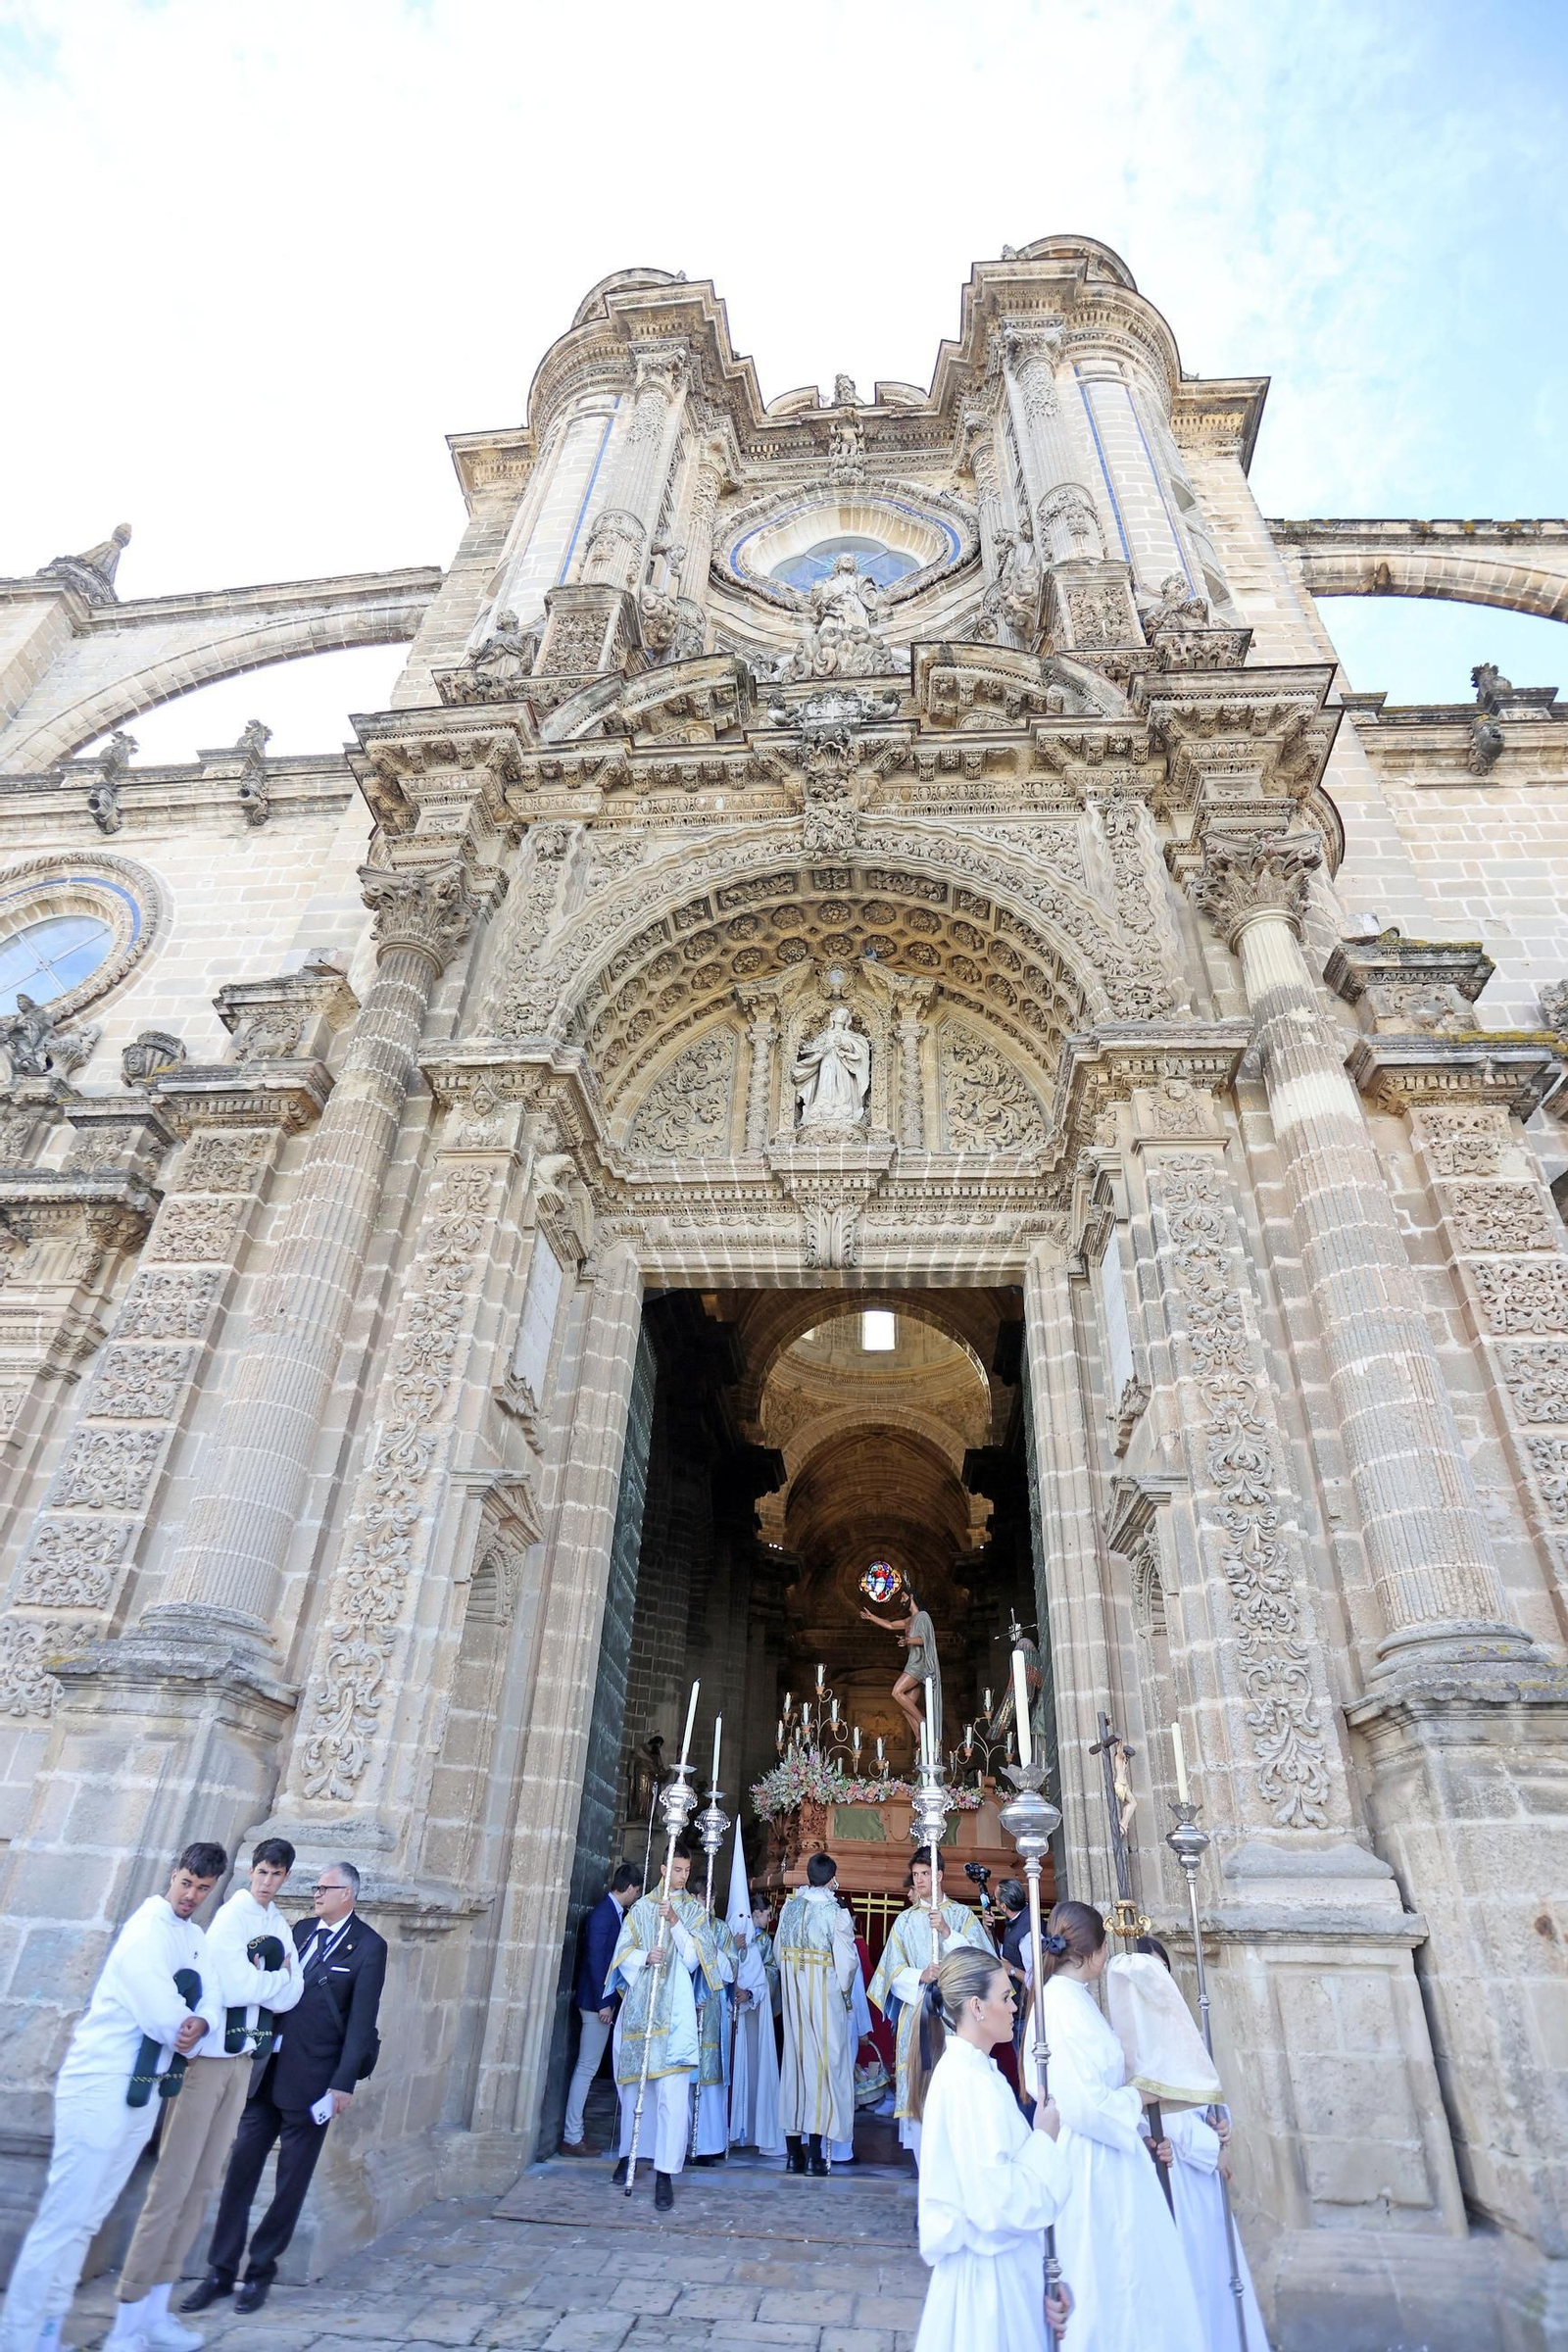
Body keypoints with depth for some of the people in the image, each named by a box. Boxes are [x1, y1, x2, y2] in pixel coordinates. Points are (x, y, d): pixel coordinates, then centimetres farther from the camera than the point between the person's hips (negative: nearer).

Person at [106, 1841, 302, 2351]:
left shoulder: (279, 1927, 9)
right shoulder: (231, 1916, -12)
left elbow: (289, 1997, 5)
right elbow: (235, 1988, -20)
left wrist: (260, 1981, -11)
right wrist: (277, 1977, -6)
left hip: (242, 2060, 7)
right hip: (207, 2056, -7)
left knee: (203, 2183, 12)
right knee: (172, 2184, -6)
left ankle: (157, 2310, 22)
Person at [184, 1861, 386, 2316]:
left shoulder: (368, 1947, -11)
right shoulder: (301, 1929, 7)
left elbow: (362, 2020, -12)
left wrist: (345, 2082, -14)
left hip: (312, 2078, -5)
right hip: (267, 2069, 5)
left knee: (291, 2180, 8)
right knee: (240, 2169, 8)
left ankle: (261, 2270, 26)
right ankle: (221, 2270, 24)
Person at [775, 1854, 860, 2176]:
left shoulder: (789, 1908, 0)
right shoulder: (836, 1914, -14)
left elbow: (779, 1952, 6)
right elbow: (847, 1962, -13)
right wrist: (844, 1991, 5)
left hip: (793, 1996, 5)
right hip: (825, 1994, -5)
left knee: (794, 2060, 13)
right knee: (823, 2062, 4)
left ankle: (794, 2152, 20)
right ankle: (815, 2154, 6)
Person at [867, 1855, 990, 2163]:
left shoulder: (962, 1915, 6)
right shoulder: (905, 1921, 11)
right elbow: (894, 1971, 6)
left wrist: (948, 1933, -14)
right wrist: (920, 1976, -12)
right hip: (918, 2009, 2)